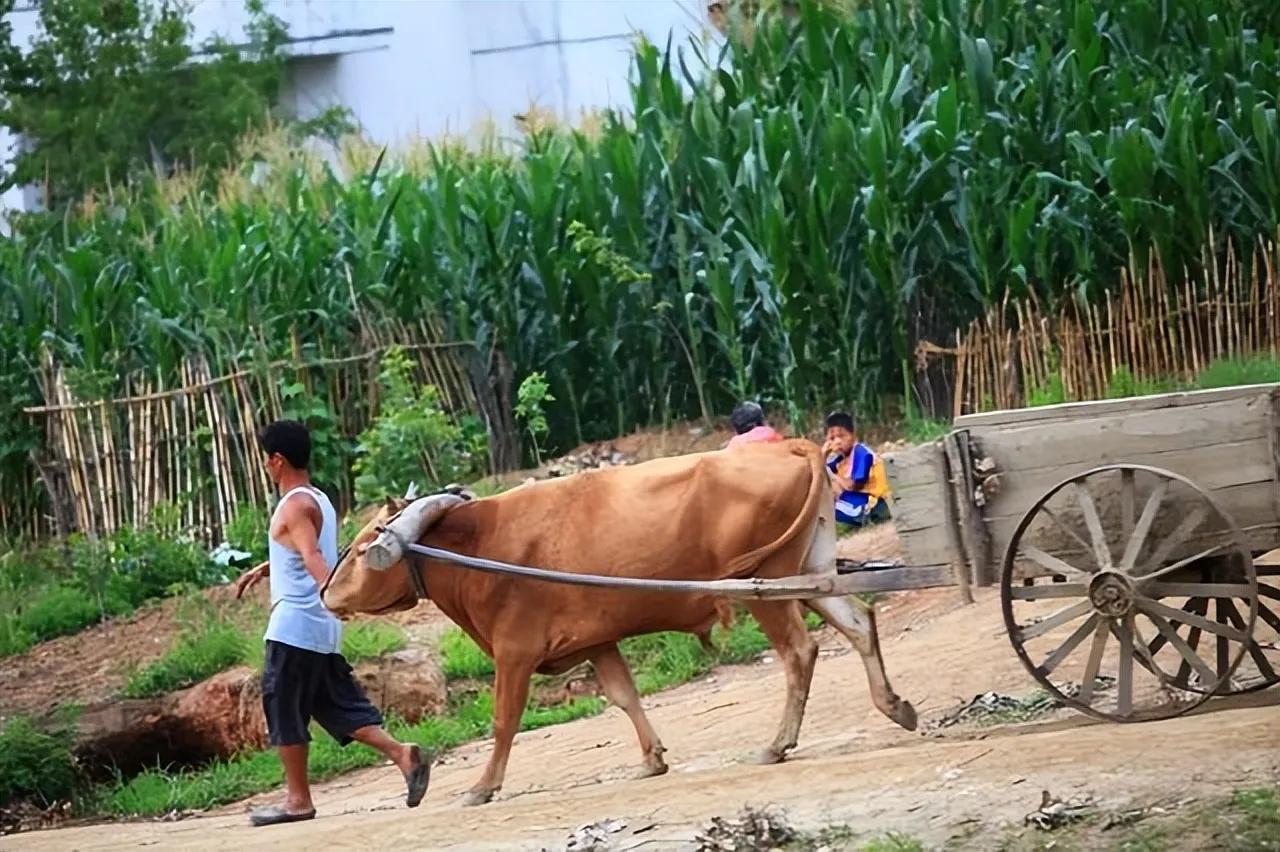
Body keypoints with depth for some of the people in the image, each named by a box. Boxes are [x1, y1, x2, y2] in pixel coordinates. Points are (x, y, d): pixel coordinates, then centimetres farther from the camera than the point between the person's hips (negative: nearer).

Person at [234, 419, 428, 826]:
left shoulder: (295, 506, -12)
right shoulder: (320, 501, 17)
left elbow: (313, 557, -29)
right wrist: (263, 569, 45)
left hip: (294, 627, -9)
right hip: (323, 628, 9)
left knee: (284, 710, 1)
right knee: (339, 705, 9)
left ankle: (298, 799, 6)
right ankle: (401, 754, -8)